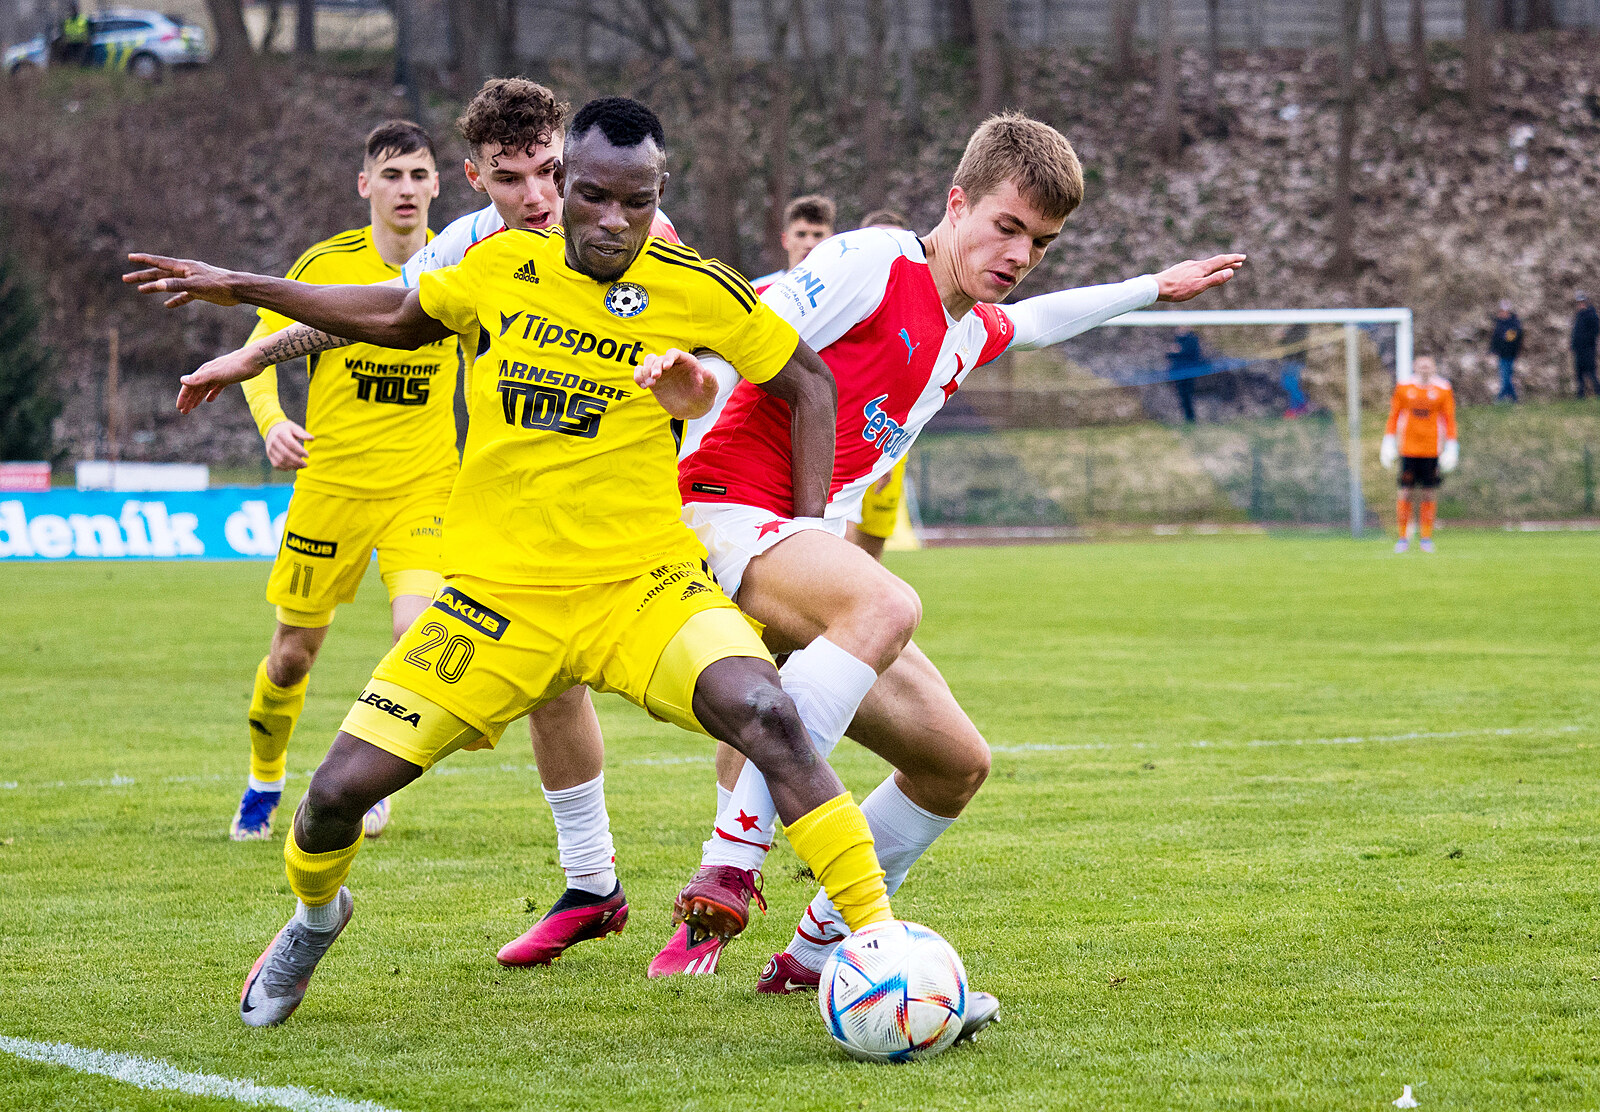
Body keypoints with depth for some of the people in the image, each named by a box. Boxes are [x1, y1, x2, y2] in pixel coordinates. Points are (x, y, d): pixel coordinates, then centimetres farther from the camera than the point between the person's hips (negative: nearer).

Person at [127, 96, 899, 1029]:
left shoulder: (697, 291, -7)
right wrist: (240, 288, 21)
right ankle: (317, 916, 34)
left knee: (767, 714, -31)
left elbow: (810, 382, 7)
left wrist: (810, 533, -1)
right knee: (343, 787, -2)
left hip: (646, 584, -2)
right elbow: (404, 318, 21)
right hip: (500, 591, 3)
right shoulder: (503, 265, 1)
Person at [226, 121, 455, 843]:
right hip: (331, 483, 0)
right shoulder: (325, 265, -7)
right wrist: (271, 423, -17)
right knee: (294, 653, 7)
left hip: (424, 485, 0)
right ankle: (263, 784, 35)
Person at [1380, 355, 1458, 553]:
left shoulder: (1443, 390, 3)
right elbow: (1394, 416, 11)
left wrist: (1451, 446, 1)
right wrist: (1388, 441, 7)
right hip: (1408, 449, 0)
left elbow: (1449, 419, 6)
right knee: (1406, 493, -3)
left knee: (1429, 494, -1)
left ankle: (1427, 537, 7)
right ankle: (1403, 537, 4)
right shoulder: (1404, 388, 5)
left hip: (1432, 451, 0)